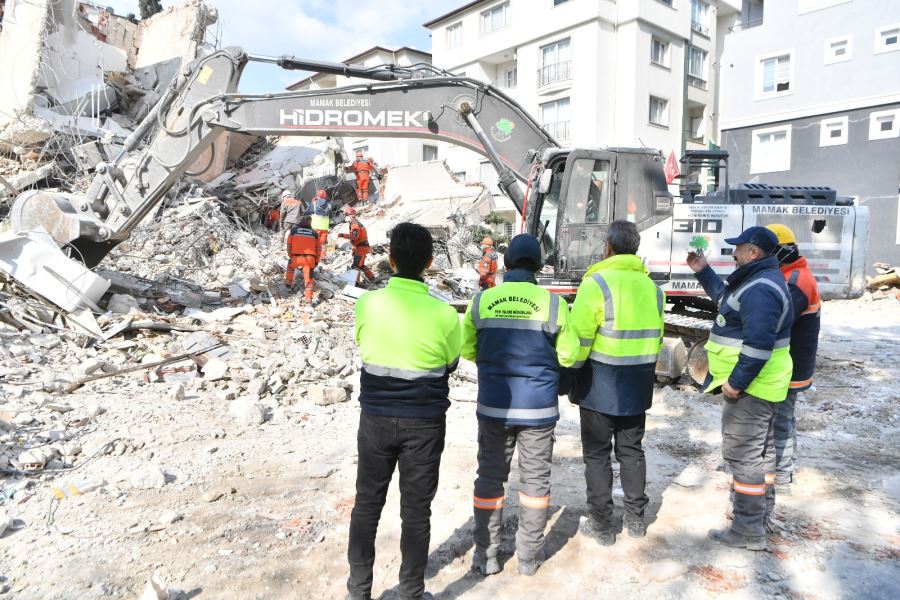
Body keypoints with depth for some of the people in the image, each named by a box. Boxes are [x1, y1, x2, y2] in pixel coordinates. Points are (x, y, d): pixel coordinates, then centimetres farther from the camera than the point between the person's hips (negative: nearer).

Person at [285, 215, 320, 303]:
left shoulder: (294, 230, 9)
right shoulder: (314, 233, 12)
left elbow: (289, 244, 11)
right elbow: (317, 248, 14)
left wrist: (290, 256, 23)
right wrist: (316, 261, 24)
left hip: (296, 257, 0)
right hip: (310, 259, 0)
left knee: (290, 266, 33)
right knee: (309, 278, 6)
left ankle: (289, 284, 39)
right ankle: (309, 297, -3)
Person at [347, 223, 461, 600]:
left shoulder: (367, 303, -11)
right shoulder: (444, 314, -14)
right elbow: (450, 365, 2)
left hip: (376, 417, 2)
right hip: (424, 422, -1)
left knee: (368, 503, 17)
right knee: (416, 509, 12)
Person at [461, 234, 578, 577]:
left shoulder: (481, 301, -5)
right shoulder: (553, 303, -9)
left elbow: (467, 349, 4)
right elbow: (568, 356, -3)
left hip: (493, 405, 1)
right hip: (539, 407, -1)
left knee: (490, 477, 14)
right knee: (535, 478, 14)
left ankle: (485, 555, 22)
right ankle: (529, 556, 26)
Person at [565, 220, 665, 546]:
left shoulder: (596, 283, -16)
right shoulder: (651, 287, 4)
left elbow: (578, 339, -19)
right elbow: (656, 337, 9)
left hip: (599, 387, -6)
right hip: (638, 388, 6)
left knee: (597, 455, 7)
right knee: (631, 451, 19)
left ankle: (601, 525, 15)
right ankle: (635, 519, 29)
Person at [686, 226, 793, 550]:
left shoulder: (760, 288, -23)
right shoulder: (760, 280, 12)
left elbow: (759, 342, -30)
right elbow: (727, 298, 29)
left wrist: (736, 382, -25)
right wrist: (703, 272, 25)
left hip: (748, 387, -11)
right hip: (761, 386, 11)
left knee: (742, 453, -4)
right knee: (761, 448, 23)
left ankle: (749, 530, 5)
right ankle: (761, 504, 41)